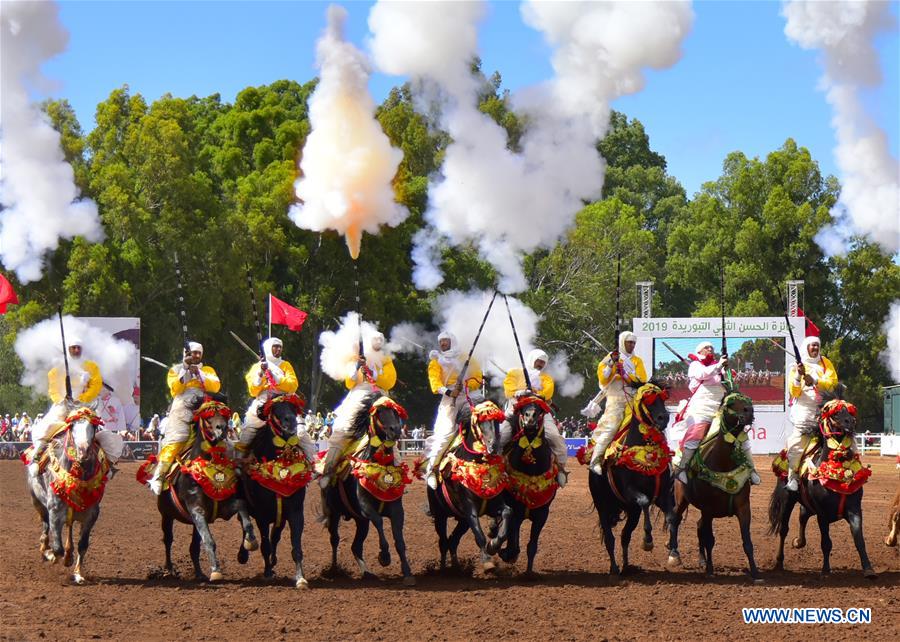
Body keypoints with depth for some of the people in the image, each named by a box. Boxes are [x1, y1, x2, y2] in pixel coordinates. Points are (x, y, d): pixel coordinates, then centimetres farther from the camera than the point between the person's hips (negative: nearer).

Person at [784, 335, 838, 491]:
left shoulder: (826, 364, 11)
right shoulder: (797, 367, 5)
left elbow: (833, 382, -4)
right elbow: (793, 392, -3)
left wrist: (815, 381, -20)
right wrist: (798, 376, -20)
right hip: (805, 410, -3)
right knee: (797, 443, -17)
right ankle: (792, 477, -7)